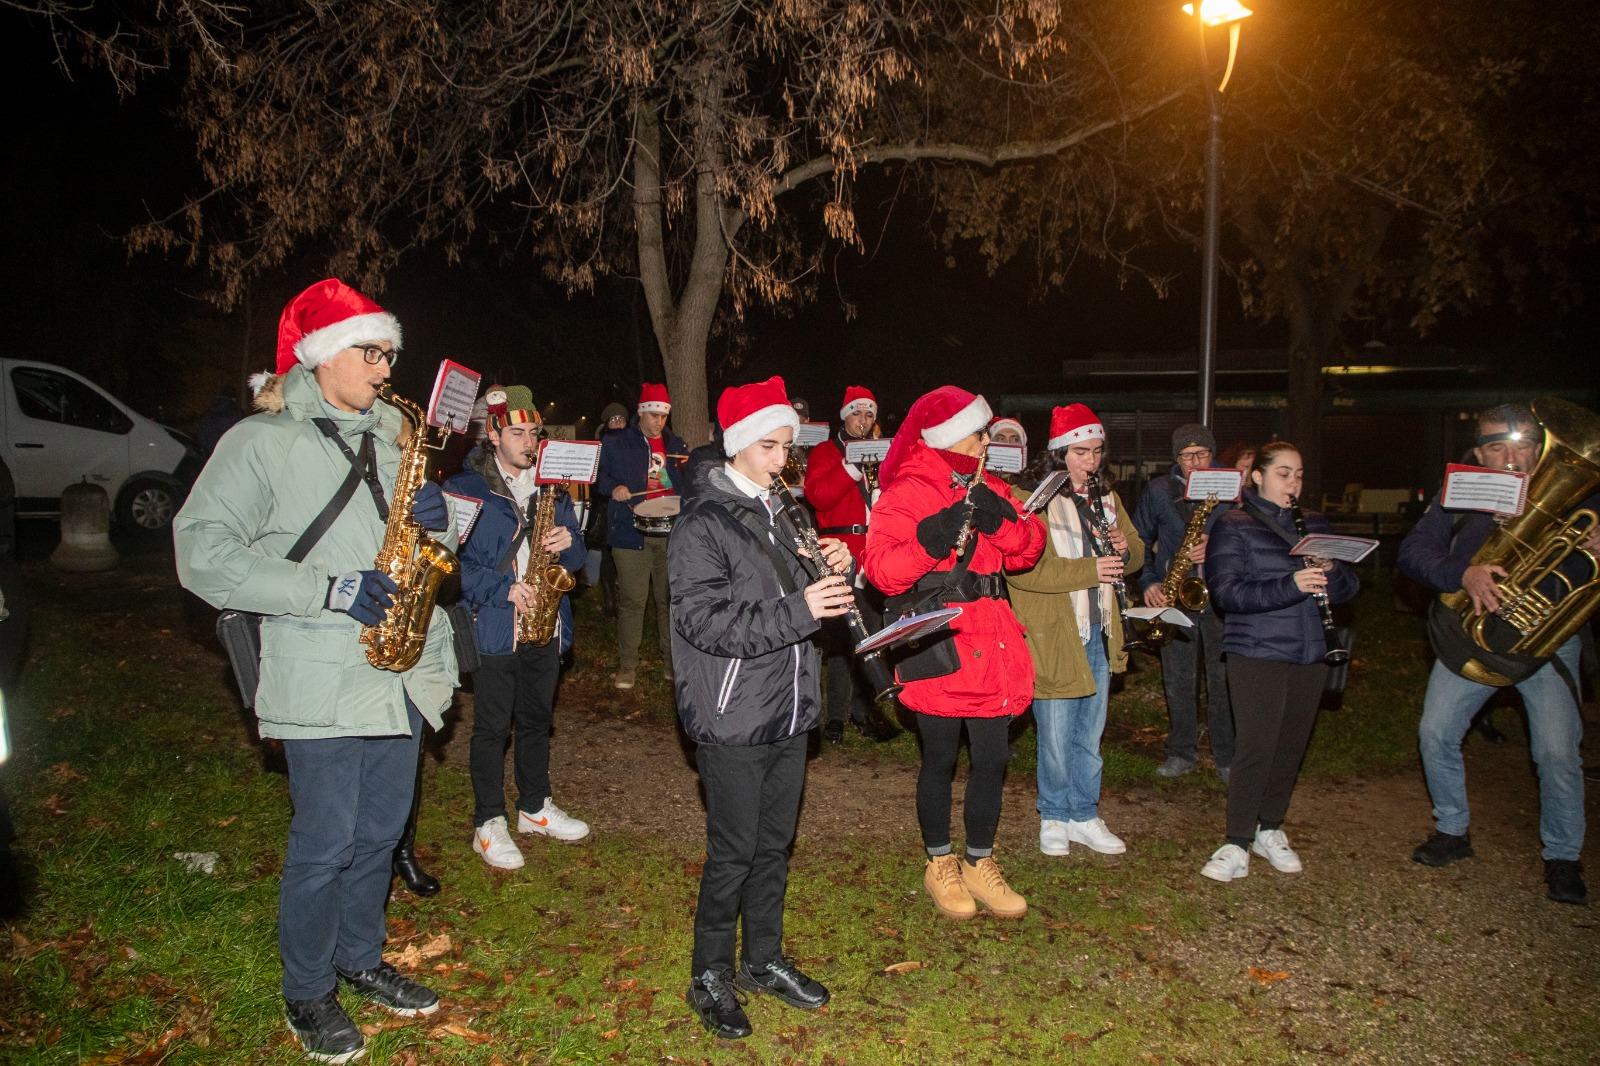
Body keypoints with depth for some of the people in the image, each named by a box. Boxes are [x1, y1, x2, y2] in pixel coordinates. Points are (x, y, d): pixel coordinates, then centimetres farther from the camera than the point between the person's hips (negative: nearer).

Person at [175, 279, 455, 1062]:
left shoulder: (390, 435, 13)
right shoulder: (261, 441, -7)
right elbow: (202, 552, -13)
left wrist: (436, 521, -6)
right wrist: (326, 590, -20)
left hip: (402, 671, 6)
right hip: (321, 680, -6)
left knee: (381, 831, 17)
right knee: (325, 842, 3)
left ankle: (360, 958, 38)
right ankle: (307, 992, 24)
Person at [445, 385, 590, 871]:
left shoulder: (553, 488, 11)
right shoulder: (466, 488, -6)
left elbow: (575, 559, 13)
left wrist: (568, 544, -10)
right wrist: (502, 588, -20)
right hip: (493, 627, -5)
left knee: (537, 719, 16)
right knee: (492, 726, 3)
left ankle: (535, 806, 31)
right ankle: (489, 823, 13)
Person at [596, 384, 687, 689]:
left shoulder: (676, 445, 15)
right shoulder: (616, 443, 4)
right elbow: (597, 475, 6)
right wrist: (612, 487, -13)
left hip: (672, 533, 3)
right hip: (632, 532, -3)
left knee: (671, 598, 9)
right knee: (632, 601, -2)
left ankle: (673, 659, 22)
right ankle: (627, 665, 8)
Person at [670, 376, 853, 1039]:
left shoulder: (776, 514, 12)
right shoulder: (704, 522, -13)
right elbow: (705, 621, -22)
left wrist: (832, 573, -2)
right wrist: (799, 610, -27)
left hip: (788, 711, 7)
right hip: (734, 718, -7)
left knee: (775, 843, 17)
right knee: (734, 851, 3)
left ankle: (764, 960, 33)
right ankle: (710, 978, 21)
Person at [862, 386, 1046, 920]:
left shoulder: (989, 489, 14)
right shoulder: (905, 495, -7)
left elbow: (1029, 549, 7)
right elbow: (882, 569, -16)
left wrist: (1002, 520, -11)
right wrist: (934, 537, -27)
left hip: (992, 645, 6)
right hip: (939, 649, -6)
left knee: (992, 758, 10)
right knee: (940, 760, 7)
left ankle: (980, 864, 27)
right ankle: (939, 865, 26)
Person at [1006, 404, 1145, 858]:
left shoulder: (1107, 498, 11)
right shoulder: (1031, 498, -14)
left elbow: (1138, 551, 18)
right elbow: (1021, 567, -25)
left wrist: (1123, 550, -6)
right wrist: (1089, 570, -26)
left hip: (1098, 638, 6)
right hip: (1052, 638, -6)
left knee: (1090, 739, 17)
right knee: (1056, 741, 6)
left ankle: (1084, 816, 32)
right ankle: (1054, 818, 26)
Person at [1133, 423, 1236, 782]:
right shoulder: (1158, 490, 6)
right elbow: (1138, 540, 10)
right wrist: (1148, 582, -1)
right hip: (1174, 596, 1)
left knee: (1223, 679, 1)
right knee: (1178, 680, 7)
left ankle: (1227, 756, 15)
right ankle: (1181, 751, 22)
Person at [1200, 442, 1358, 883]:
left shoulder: (1314, 524, 13)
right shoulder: (1234, 526, -4)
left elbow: (1347, 588, 11)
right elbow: (1227, 592, -15)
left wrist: (1330, 572, -13)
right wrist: (1290, 586, -27)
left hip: (1309, 655, 6)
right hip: (1256, 654, -5)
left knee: (1292, 746, 11)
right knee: (1255, 747, -9)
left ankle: (1270, 830, 26)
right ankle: (1237, 846, -2)